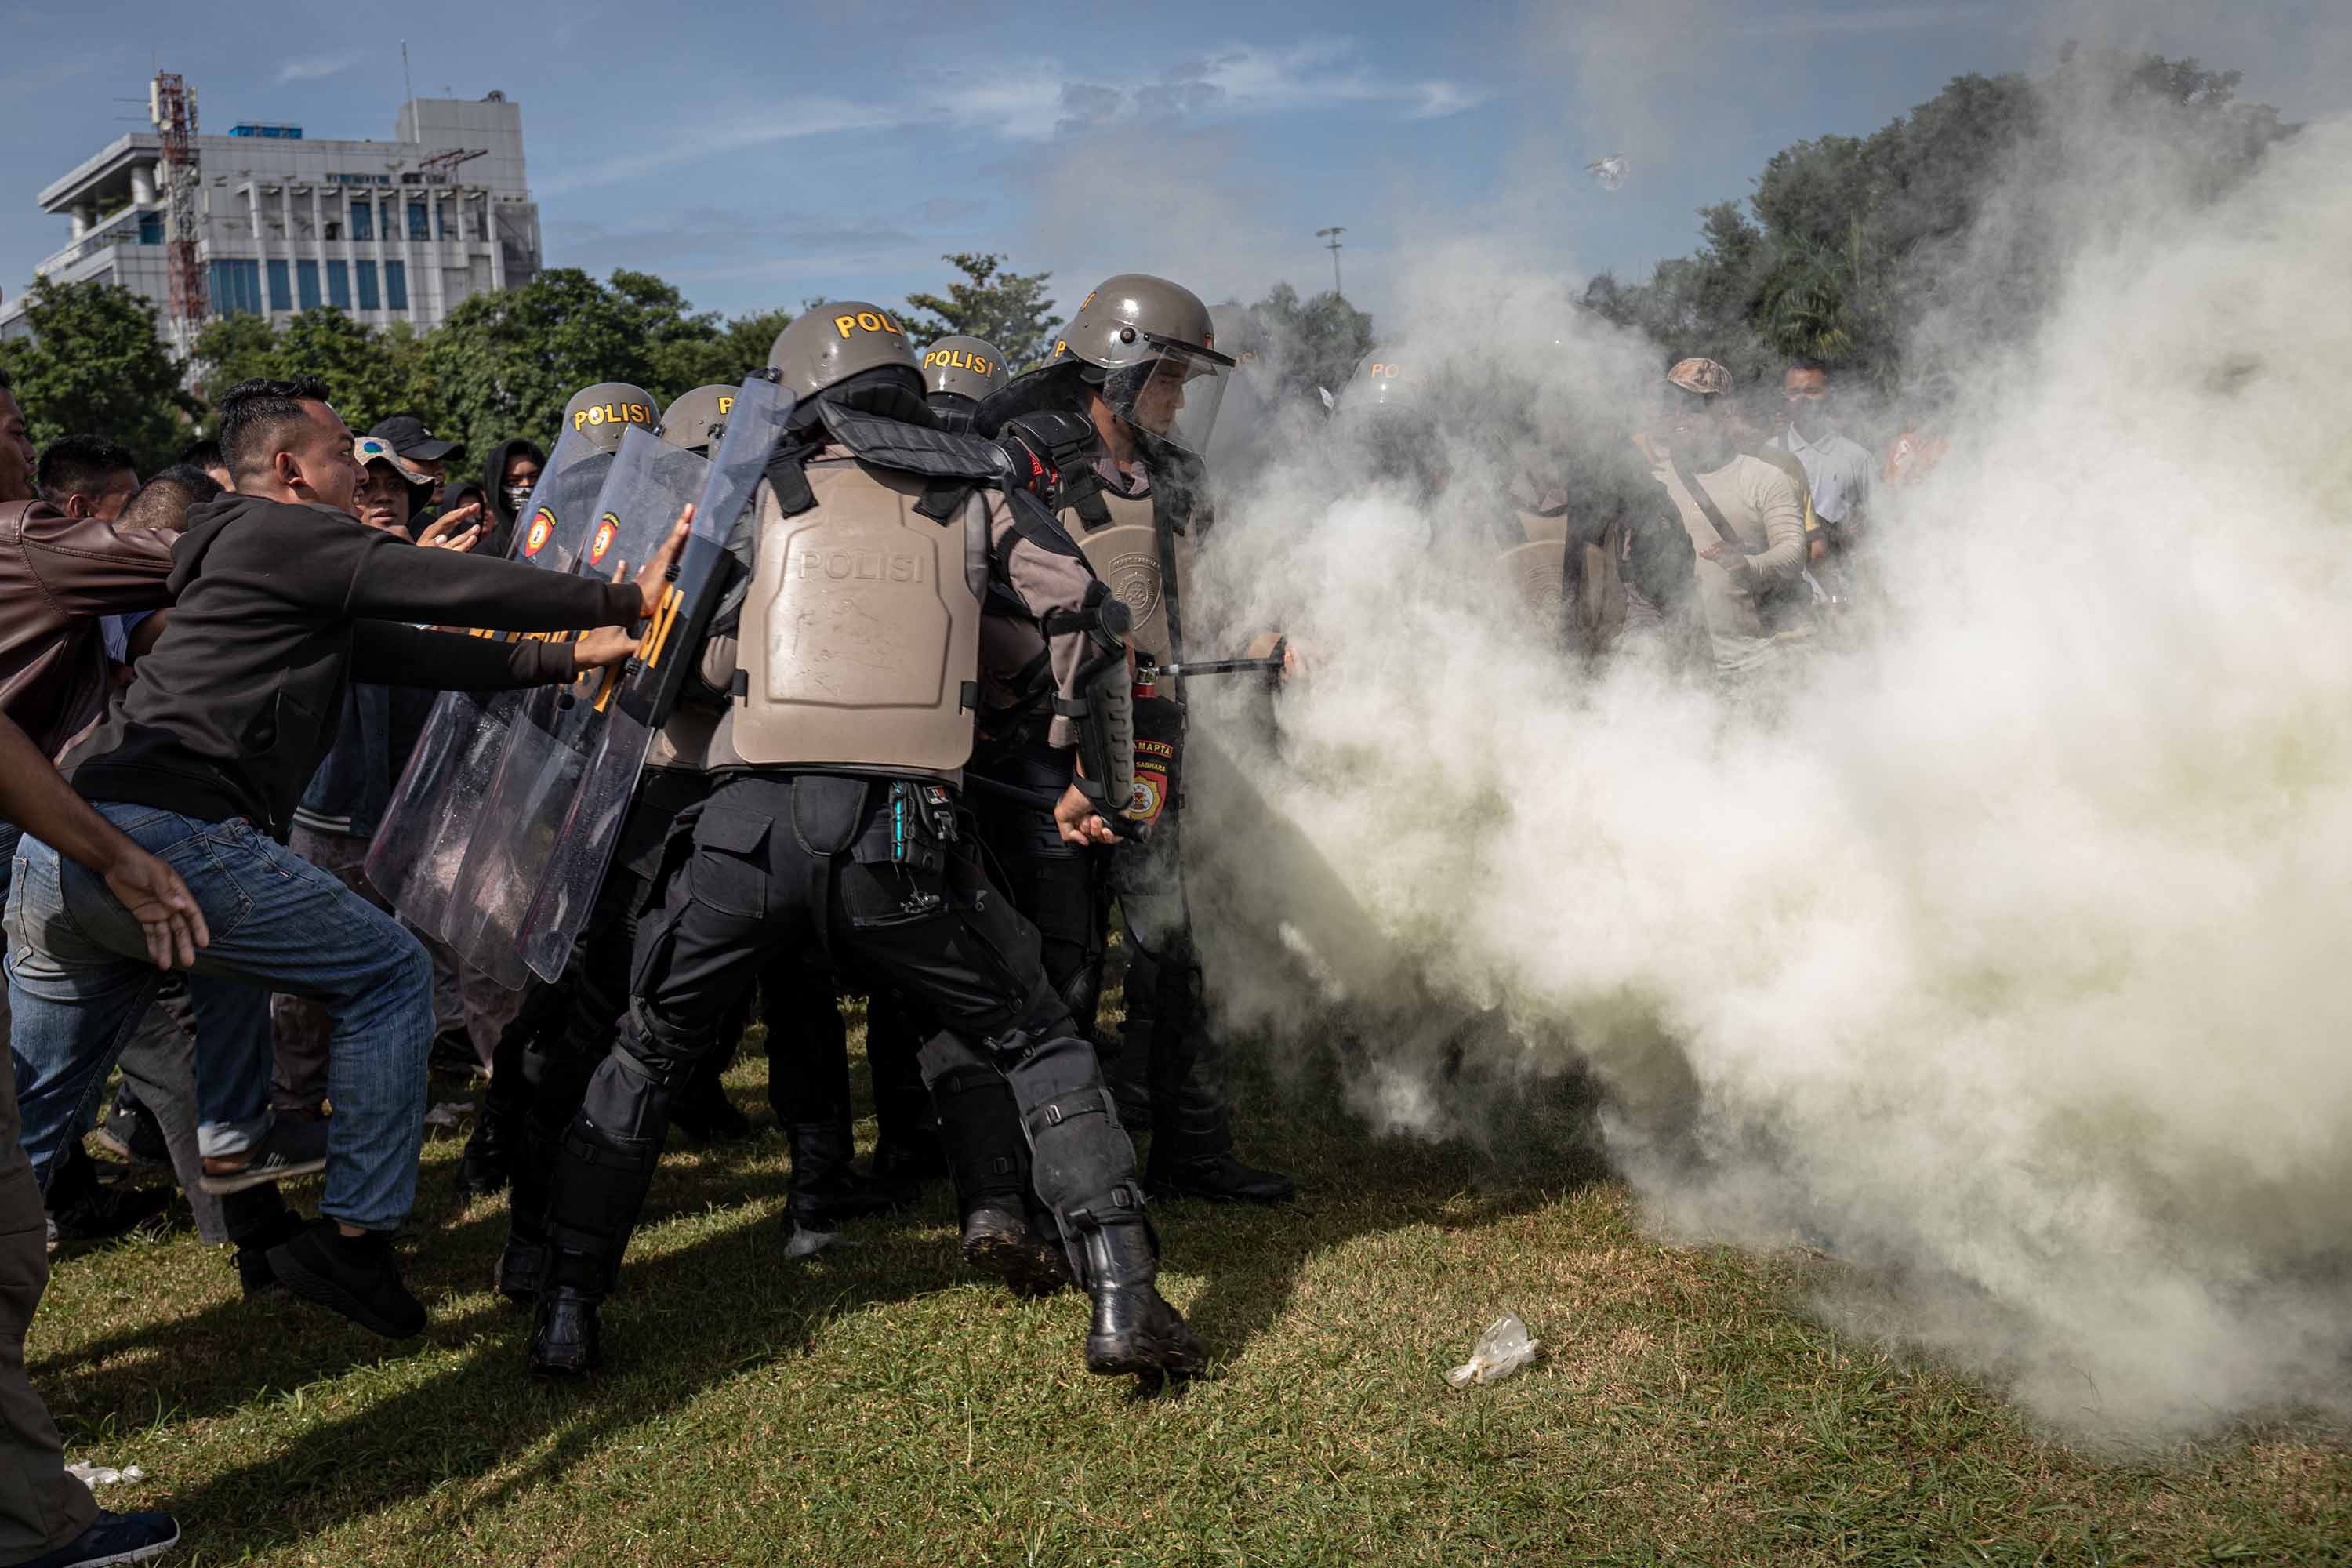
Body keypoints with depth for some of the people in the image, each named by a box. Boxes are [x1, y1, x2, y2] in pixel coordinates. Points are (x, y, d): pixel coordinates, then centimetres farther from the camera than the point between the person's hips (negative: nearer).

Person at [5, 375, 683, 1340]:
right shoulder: (284, 534, 0)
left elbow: (422, 654, 24)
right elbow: (459, 592, -3)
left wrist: (573, 654, 22)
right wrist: (625, 599, 5)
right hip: (162, 834, -10)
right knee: (390, 978, 3)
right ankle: (352, 1243, 6)